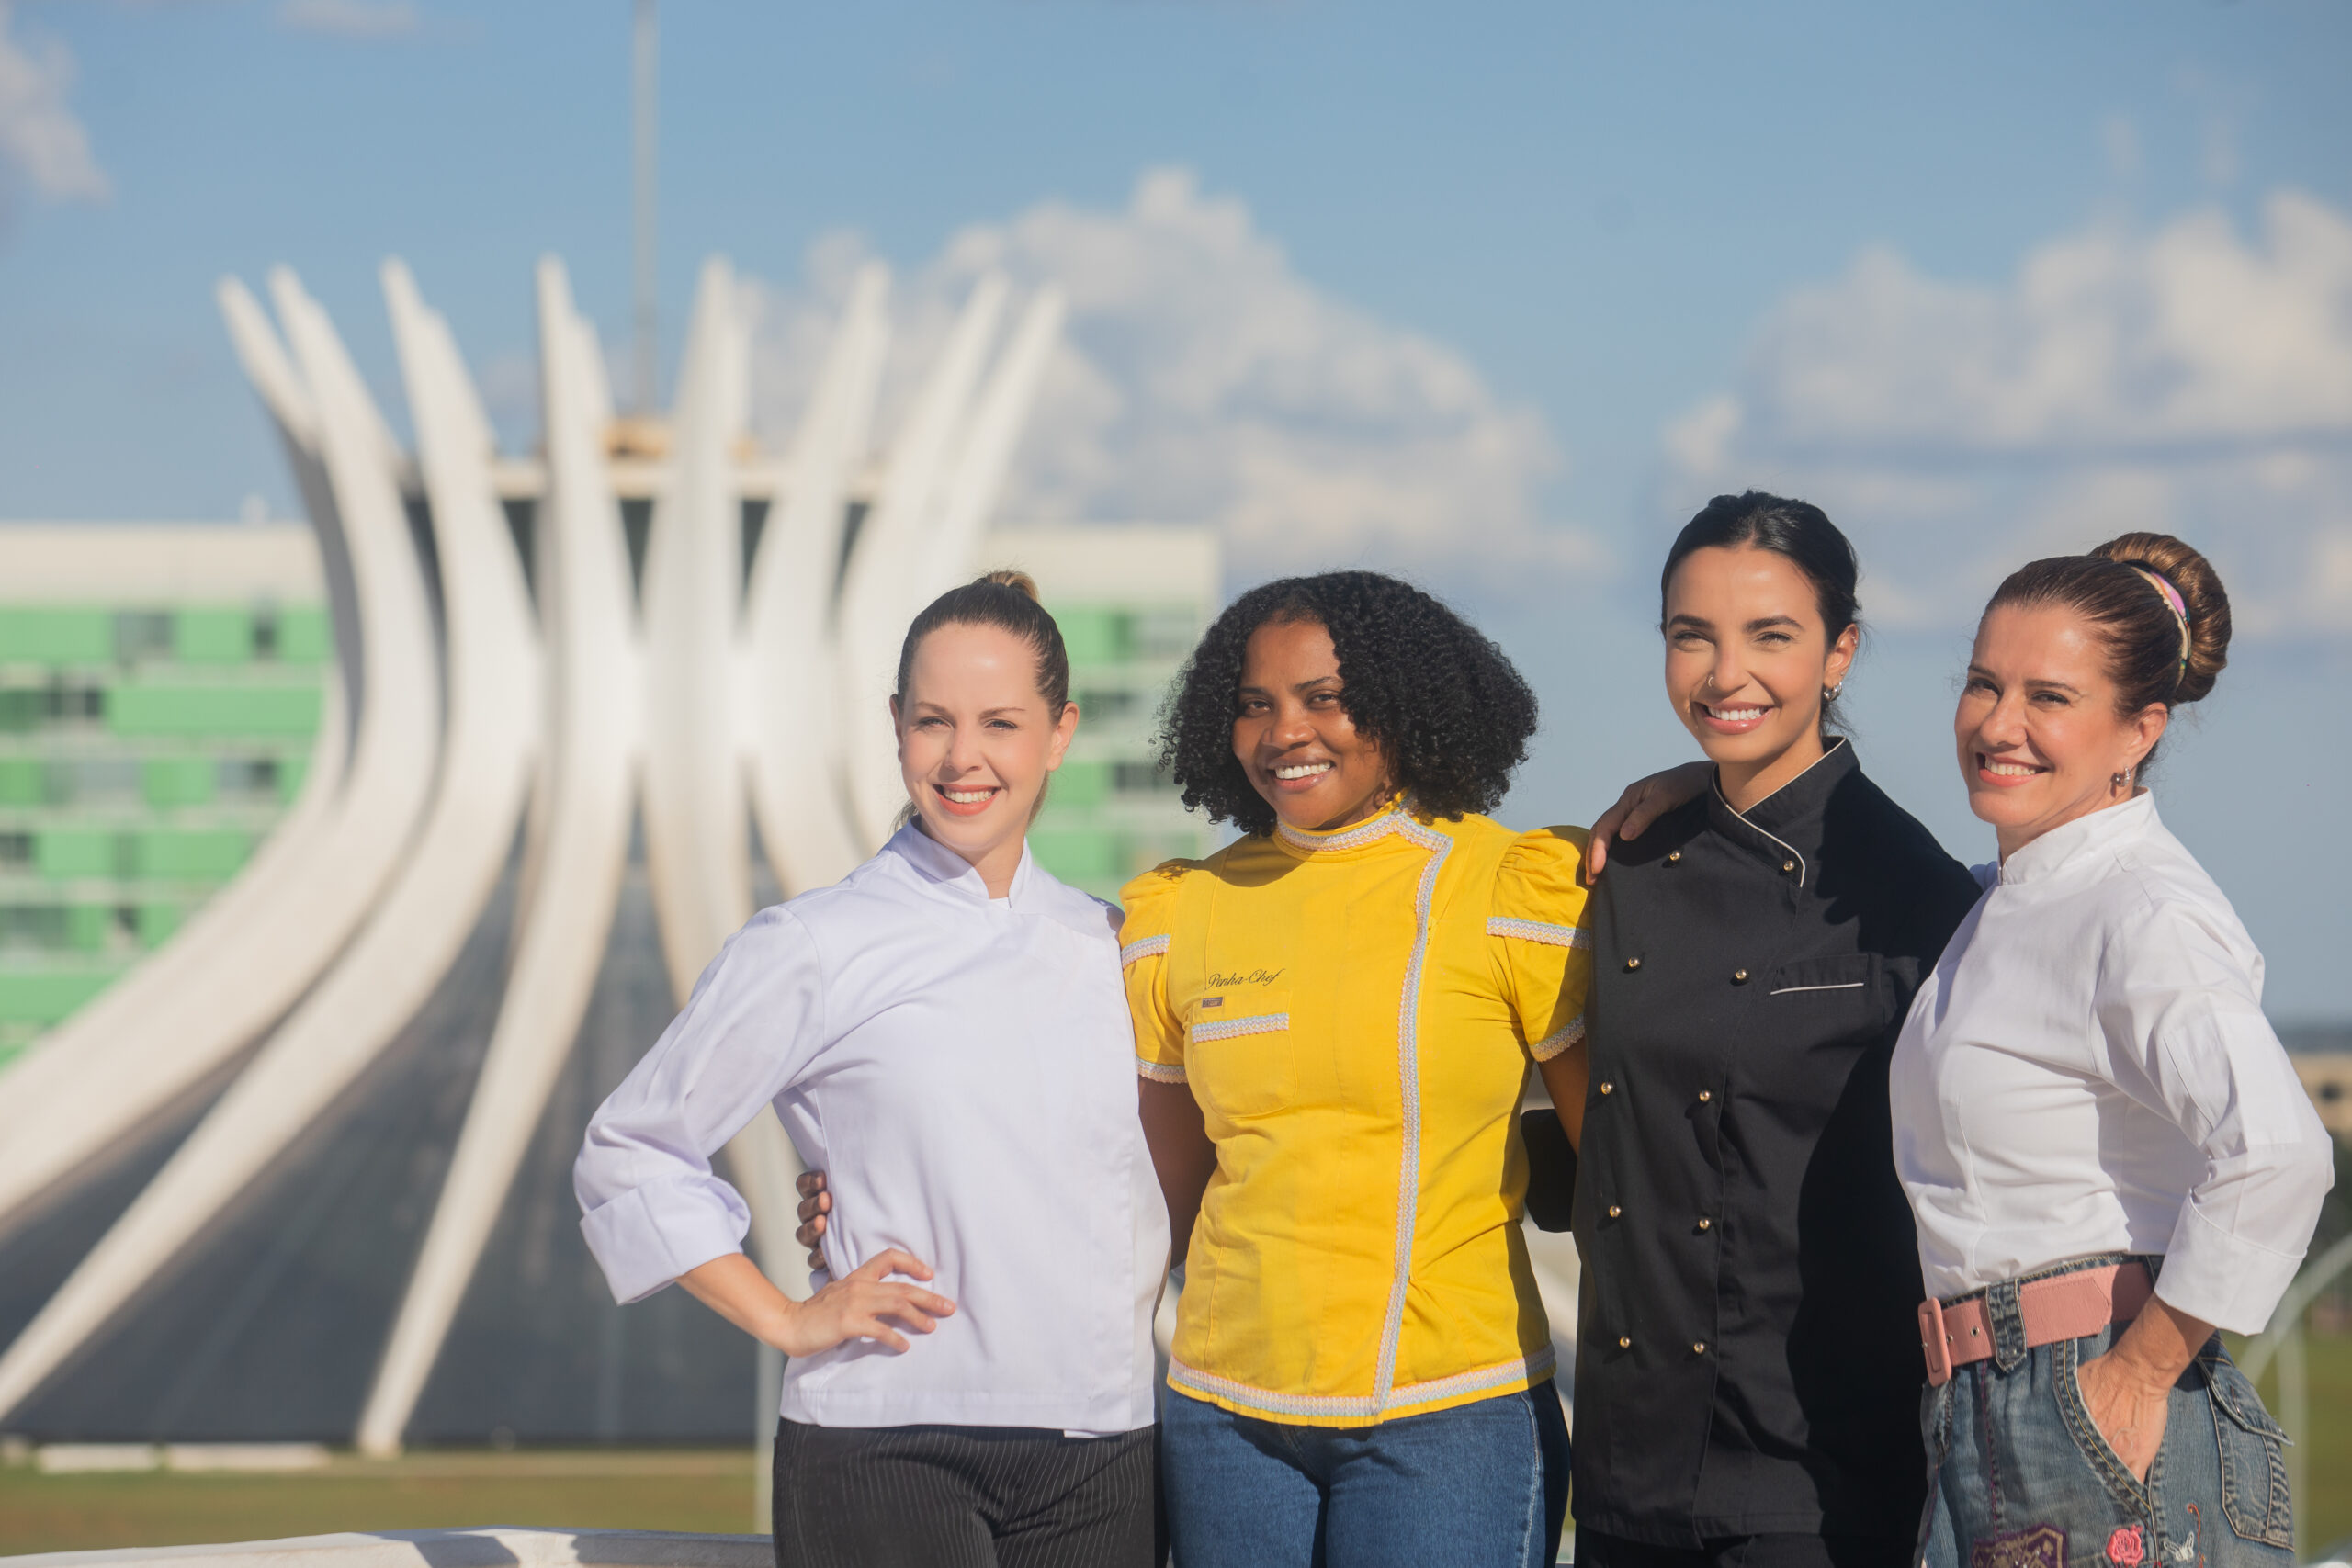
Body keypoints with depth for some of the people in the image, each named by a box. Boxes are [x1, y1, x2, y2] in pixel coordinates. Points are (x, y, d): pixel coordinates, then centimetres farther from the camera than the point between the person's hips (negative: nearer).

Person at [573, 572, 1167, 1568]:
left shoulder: (1109, 948, 10)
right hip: (884, 1450, -4)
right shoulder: (812, 951, -3)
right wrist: (787, 1322, -2)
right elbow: (629, 1156, 2)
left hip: (1100, 1465, 4)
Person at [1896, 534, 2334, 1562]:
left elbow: (2276, 1154, -28)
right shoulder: (2006, 900, 16)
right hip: (1986, 1425, 9)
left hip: (2110, 1435, -9)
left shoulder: (2148, 918, -12)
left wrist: (2145, 1371, -19)